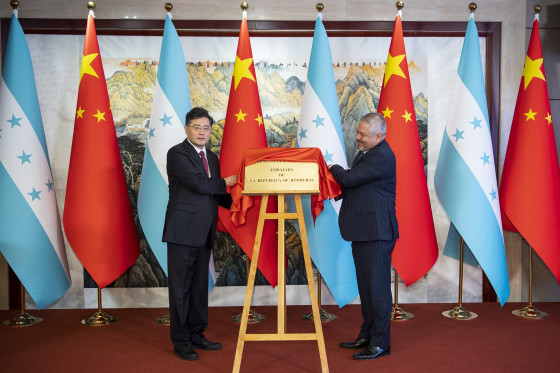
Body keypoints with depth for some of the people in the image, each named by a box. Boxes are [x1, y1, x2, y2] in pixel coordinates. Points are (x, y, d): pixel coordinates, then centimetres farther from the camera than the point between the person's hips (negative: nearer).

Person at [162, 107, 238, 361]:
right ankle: (180, 342, 11)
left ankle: (196, 335, 25)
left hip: (204, 233, 7)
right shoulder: (177, 154, -8)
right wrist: (226, 182, -6)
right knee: (181, 287, 1)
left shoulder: (212, 157, 16)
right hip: (183, 230, -7)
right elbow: (199, 183, -20)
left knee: (199, 286, 13)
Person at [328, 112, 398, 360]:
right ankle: (367, 336, 28)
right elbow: (350, 186, 21)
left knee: (378, 287, -3)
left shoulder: (382, 157, -16)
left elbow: (349, 178, -21)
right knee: (365, 286, 16)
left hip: (377, 232, -10)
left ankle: (381, 343, 8)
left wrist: (332, 167, -1)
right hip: (362, 231, 10)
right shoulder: (364, 153, 16)